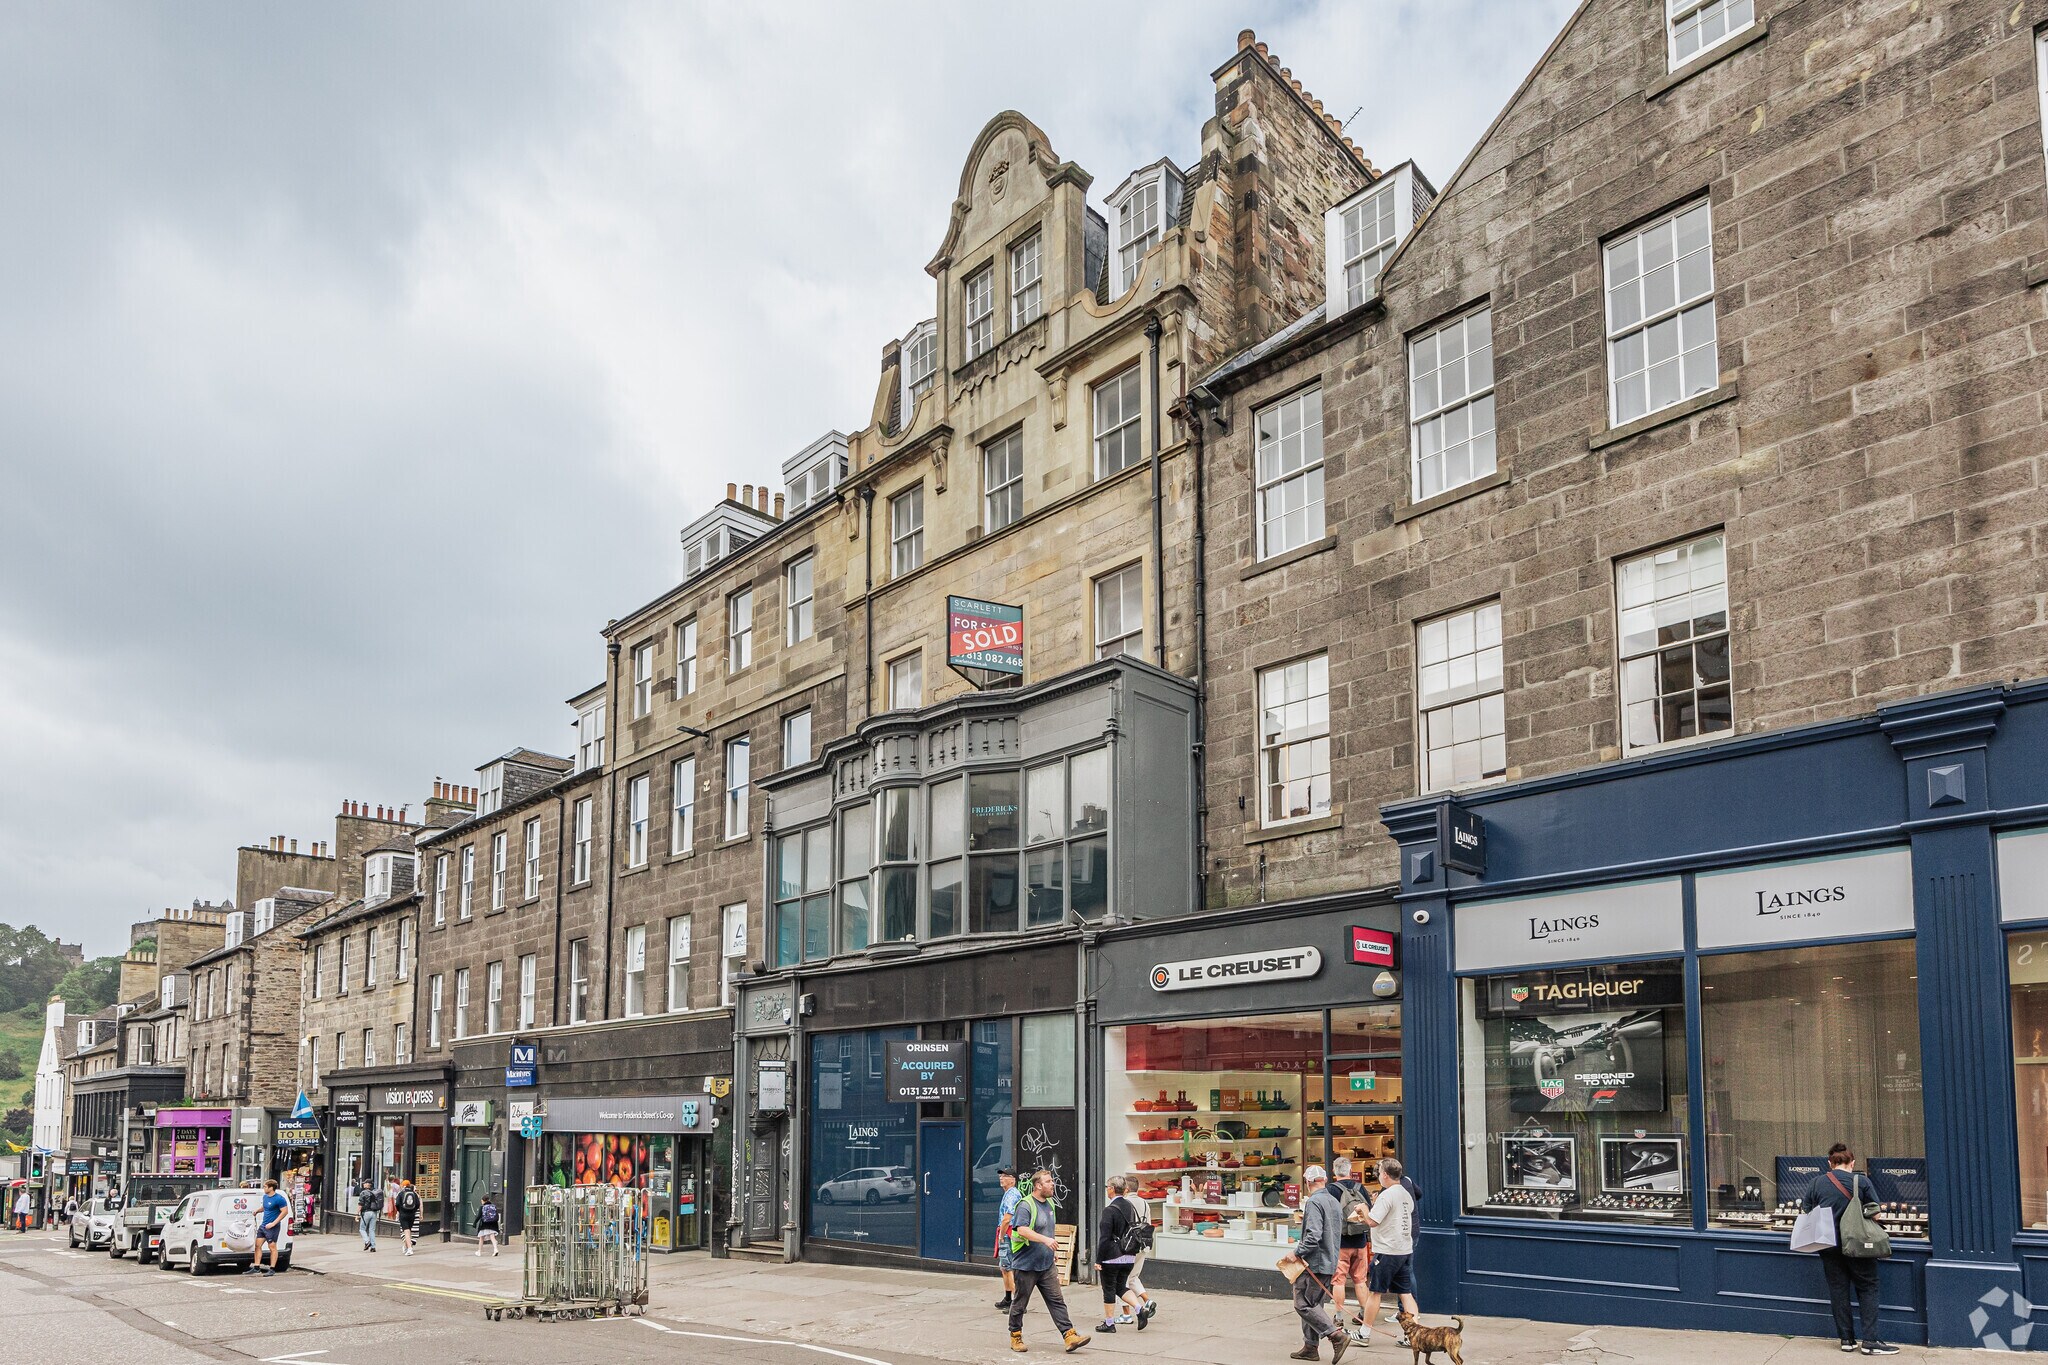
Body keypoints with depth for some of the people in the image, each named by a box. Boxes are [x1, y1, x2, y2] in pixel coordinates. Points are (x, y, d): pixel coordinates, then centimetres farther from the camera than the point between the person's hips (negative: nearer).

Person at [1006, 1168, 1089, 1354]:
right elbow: (1022, 1230, -30)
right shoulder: (1025, 1205, -15)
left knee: (1057, 1301, 0)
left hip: (1047, 1264, 7)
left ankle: (1070, 1336, -4)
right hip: (1026, 1264, -7)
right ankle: (1015, 1337, 20)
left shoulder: (1049, 1203, 12)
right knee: (1020, 1303, 6)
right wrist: (1045, 1240, -36)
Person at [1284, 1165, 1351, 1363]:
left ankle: (1336, 1336, -13)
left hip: (1314, 1263, -9)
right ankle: (1310, 1347, 17)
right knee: (1314, 1304, 15)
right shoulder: (1335, 1202, 12)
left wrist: (1297, 1252, -16)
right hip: (1330, 1263, 9)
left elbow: (1313, 1236, -25)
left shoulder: (1313, 1202, -16)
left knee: (1304, 1304, -5)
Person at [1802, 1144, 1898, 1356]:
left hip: (1829, 1245, 2)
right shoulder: (1861, 1181, -6)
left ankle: (1847, 1339, 11)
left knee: (1838, 1290, 8)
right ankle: (1870, 1340, -2)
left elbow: (1806, 1211, 6)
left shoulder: (1817, 1183, 0)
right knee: (1867, 1288, 5)